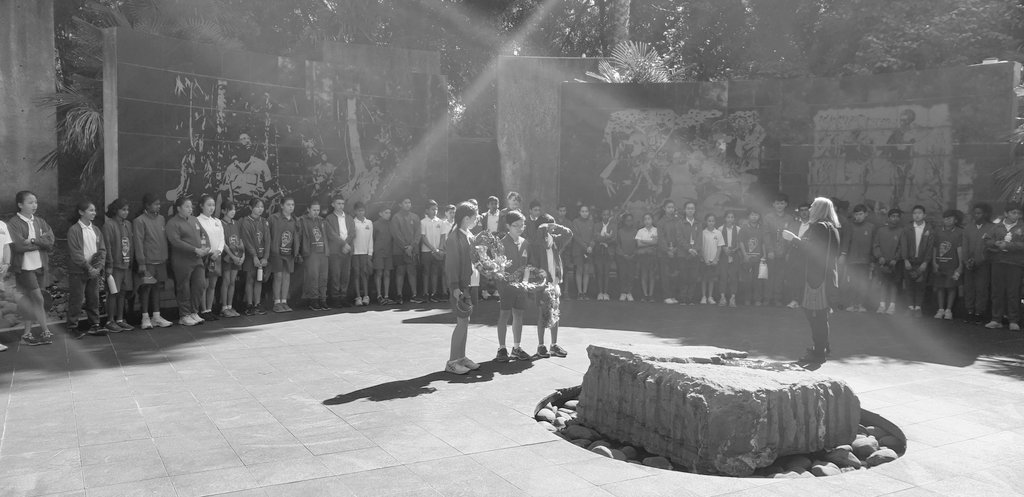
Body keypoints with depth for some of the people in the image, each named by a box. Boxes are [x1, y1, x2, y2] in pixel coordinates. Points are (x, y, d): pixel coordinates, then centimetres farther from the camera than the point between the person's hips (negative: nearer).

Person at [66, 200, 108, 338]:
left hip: (94, 270, 5)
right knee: (76, 300, 0)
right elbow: (75, 253, -12)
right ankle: (72, 326, 8)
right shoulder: (74, 230, -7)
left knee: (94, 299, 7)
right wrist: (88, 267, -15)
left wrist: (98, 267, -6)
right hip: (78, 271, -5)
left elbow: (102, 249, 8)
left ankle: (94, 325, 14)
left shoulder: (95, 230, 10)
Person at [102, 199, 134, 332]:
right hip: (115, 265, -6)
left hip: (127, 265, 6)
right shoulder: (109, 225, -8)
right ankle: (110, 321, 7)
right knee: (113, 293, -1)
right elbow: (107, 247, -11)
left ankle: (120, 320, 18)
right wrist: (109, 266, -14)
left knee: (122, 293, 10)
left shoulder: (128, 224, 12)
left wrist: (132, 260, 8)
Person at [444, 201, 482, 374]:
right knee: (462, 322, -7)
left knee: (465, 321, 13)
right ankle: (452, 362, 0)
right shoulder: (455, 237, -15)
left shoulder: (469, 235, 12)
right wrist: (455, 287, -20)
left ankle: (461, 357, 22)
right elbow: (451, 264, -17)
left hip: (470, 284, 9)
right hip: (459, 286, -9)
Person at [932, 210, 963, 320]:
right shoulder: (938, 232, 10)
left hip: (952, 264, -2)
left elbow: (960, 249, -6)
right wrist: (934, 262, 2)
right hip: (939, 264, 3)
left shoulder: (959, 232, 1)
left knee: (951, 287, 0)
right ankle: (941, 309, 12)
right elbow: (934, 248, 9)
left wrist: (960, 264, -11)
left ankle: (948, 310, 8)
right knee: (940, 287, 4)